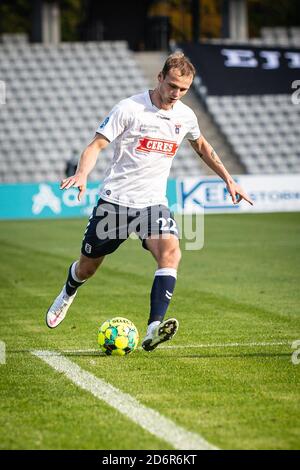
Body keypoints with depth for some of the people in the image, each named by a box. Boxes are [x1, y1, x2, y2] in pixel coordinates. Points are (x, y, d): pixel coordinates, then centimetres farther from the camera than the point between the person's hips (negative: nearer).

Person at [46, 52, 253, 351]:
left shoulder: (185, 116, 5)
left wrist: (228, 180, 24)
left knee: (170, 251, -27)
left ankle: (154, 329, -36)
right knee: (88, 266, 11)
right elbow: (97, 145, -12)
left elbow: (202, 147, 26)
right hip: (115, 200, -3)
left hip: (152, 203, 3)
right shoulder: (129, 108, -11)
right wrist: (82, 174, -30)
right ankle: (67, 295, 49)